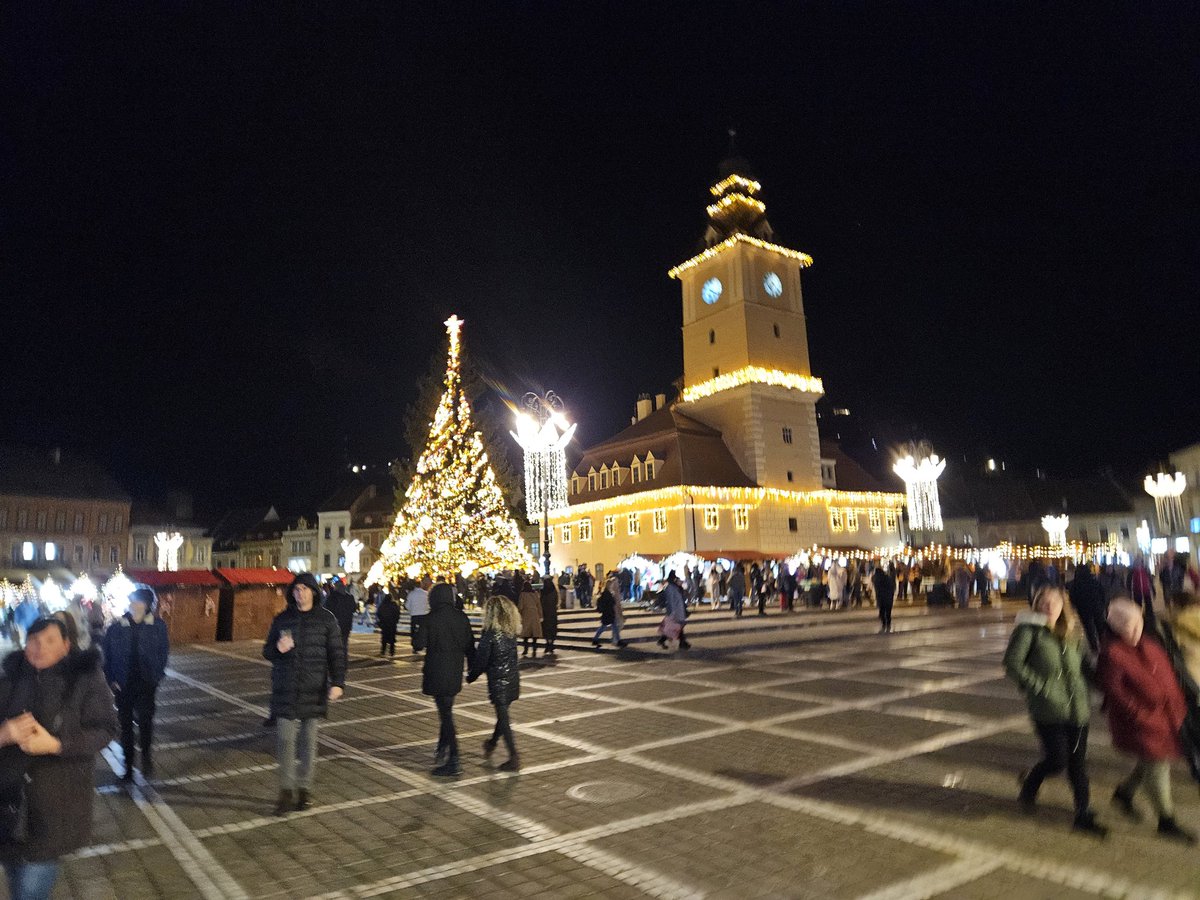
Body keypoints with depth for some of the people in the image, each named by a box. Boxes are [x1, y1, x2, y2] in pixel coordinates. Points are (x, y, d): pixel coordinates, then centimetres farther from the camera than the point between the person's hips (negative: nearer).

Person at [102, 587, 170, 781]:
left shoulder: (158, 626, -3)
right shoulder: (116, 628, -2)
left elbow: (163, 651, 4)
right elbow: (107, 656, 4)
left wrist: (157, 675, -3)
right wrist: (111, 680, -2)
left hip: (146, 683, -2)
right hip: (123, 684, 2)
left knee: (145, 718, -17)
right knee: (125, 725, 11)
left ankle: (146, 756, 7)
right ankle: (128, 767, 24)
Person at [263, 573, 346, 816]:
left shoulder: (326, 619, 0)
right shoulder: (282, 619, 6)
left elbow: (337, 653, 0)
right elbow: (267, 651, 12)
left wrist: (337, 682, -12)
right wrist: (278, 649, -12)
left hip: (314, 691, -1)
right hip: (285, 690, 1)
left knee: (308, 739, 7)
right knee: (285, 739, -4)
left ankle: (303, 788, 21)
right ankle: (286, 790, 11)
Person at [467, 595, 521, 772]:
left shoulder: (490, 633, -16)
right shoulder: (512, 631, 2)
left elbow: (481, 658, -13)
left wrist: (471, 675, 5)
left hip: (498, 680, -7)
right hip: (513, 677, 7)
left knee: (503, 718, 1)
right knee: (503, 713, 22)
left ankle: (514, 759, 3)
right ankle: (492, 743, 44)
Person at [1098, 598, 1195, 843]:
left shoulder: (1149, 645, 5)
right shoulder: (1111, 654, -21)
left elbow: (1167, 676, 15)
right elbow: (1113, 690, -20)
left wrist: (1178, 707, 11)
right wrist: (1139, 712, -18)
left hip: (1167, 716, 8)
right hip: (1141, 721, -8)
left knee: (1154, 763, 18)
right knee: (1157, 767, 1)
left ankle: (1124, 793, 40)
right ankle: (1167, 821, 18)